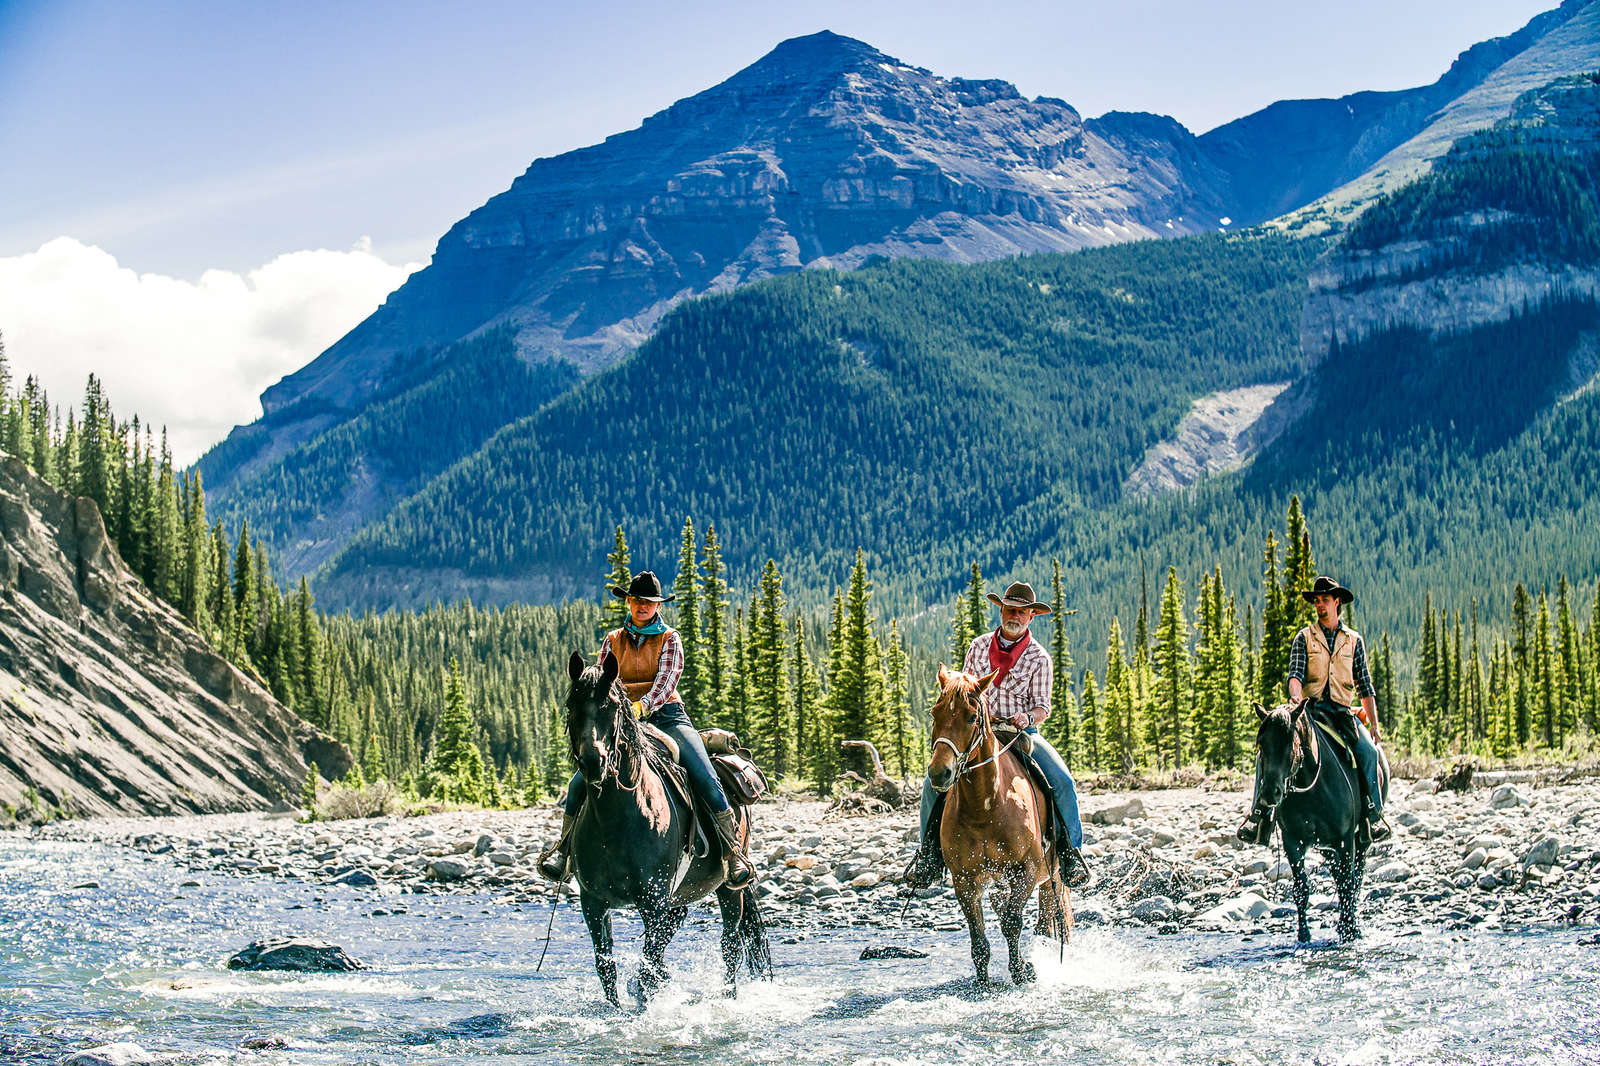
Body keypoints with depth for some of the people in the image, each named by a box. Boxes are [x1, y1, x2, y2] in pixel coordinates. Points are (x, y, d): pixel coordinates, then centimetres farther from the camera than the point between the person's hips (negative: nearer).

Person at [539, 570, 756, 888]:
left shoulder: (669, 638, 6)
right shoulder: (613, 640, 15)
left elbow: (666, 680, -9)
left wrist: (645, 705, -29)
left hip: (666, 715, -2)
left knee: (707, 784, -25)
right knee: (579, 783, -18)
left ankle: (734, 853, -18)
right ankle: (563, 849, 2)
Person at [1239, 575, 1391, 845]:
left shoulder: (1354, 640, 13)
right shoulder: (1304, 637, 10)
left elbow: (1365, 686, 13)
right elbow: (1295, 673, -4)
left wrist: (1374, 725, 5)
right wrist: (1295, 697, -27)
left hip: (1342, 711, 1)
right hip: (1310, 708, -1)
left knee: (1367, 750, -24)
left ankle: (1372, 814, -13)